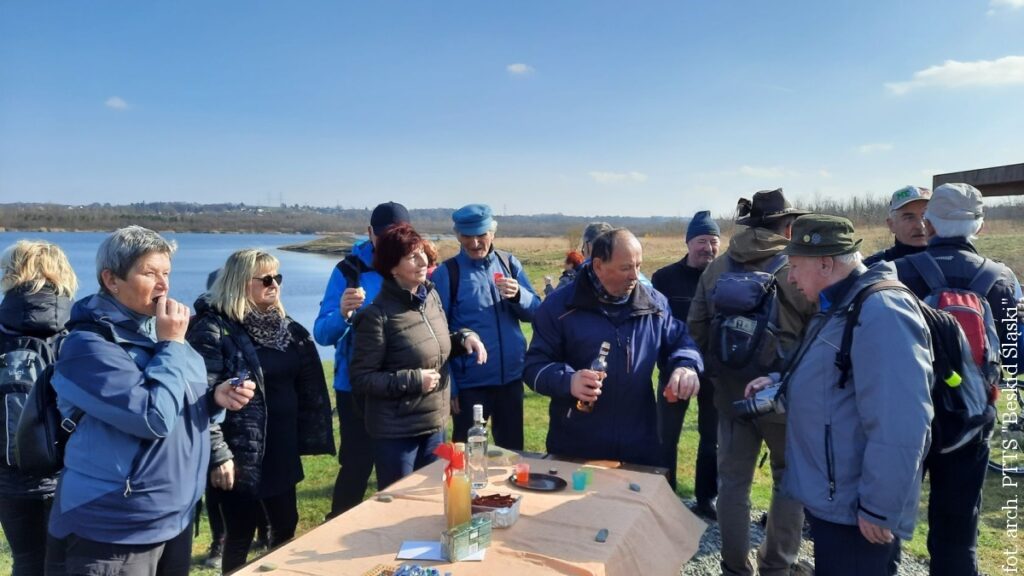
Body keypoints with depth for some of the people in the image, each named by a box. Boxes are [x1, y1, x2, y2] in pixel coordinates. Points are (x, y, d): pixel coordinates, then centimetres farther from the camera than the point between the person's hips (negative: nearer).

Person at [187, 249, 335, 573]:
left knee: (286, 524, 17)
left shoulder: (284, 326, 8)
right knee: (241, 534, 8)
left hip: (281, 449, 7)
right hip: (240, 454, -7)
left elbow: (306, 386, 14)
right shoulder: (214, 329, -15)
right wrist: (217, 455, -20)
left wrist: (304, 438, 13)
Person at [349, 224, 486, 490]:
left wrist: (465, 337, -3)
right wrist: (414, 380, -21)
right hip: (396, 433, -6)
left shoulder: (431, 296, 1)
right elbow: (361, 378, -16)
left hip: (435, 426, 7)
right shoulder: (378, 315, -19)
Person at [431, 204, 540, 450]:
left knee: (513, 449, 17)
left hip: (511, 378, 4)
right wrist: (448, 385, -9)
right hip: (470, 383, -4)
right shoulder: (446, 273, -7)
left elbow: (536, 312, 5)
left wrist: (518, 295, -17)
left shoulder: (510, 263, 4)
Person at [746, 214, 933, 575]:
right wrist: (780, 385, 8)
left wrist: (880, 509, -23)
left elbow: (899, 428, -29)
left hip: (856, 511, -10)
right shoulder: (841, 307, 11)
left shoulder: (880, 311, -24)